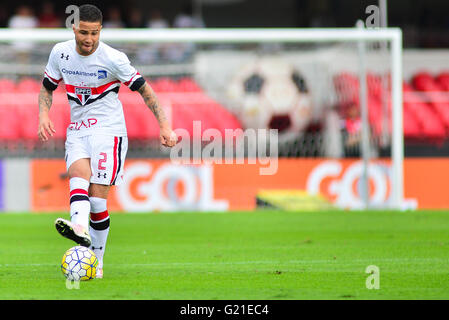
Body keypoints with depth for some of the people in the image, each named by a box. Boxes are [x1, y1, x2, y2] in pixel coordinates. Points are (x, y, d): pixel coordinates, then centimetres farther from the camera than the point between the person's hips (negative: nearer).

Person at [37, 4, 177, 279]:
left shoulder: (113, 59, -11)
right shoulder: (60, 53, 1)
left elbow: (144, 89, -4)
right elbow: (47, 88, 15)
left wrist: (165, 127, -10)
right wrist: (44, 116, -4)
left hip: (108, 130, -4)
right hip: (77, 131, 4)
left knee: (97, 196, -12)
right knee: (79, 177, -26)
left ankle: (96, 261, -2)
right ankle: (80, 228, -52)